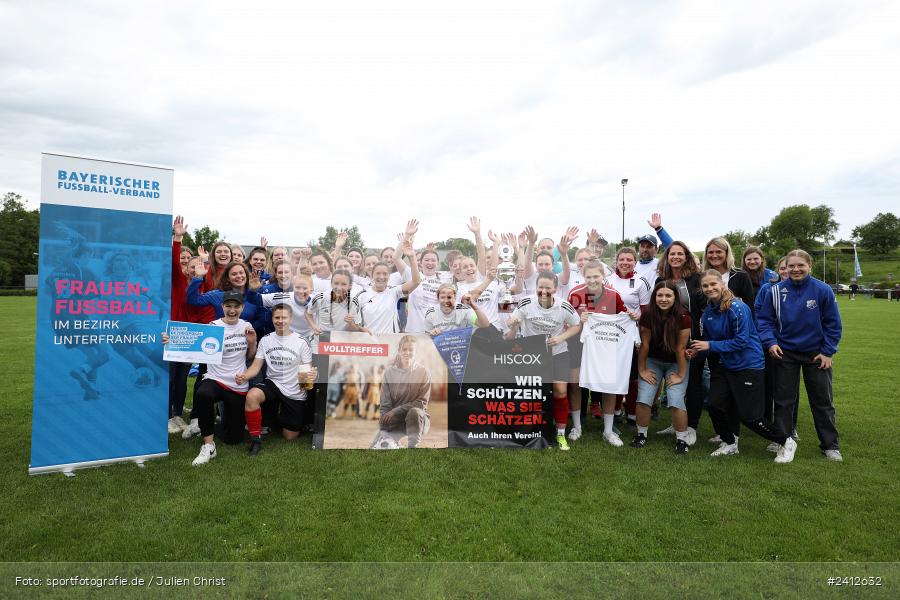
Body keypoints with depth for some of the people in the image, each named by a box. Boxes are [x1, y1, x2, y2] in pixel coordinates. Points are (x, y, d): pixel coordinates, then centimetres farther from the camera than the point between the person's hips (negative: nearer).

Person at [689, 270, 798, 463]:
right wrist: (697, 349, -8)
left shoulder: (737, 308, -21)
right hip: (725, 365, 7)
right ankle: (730, 443, 26)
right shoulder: (708, 311, 2)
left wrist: (710, 345, -24)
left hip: (749, 365, -7)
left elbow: (741, 341, -23)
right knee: (715, 405, 1)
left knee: (750, 416, -3)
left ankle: (787, 442, 23)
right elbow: (710, 340, 11)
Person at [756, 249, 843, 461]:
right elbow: (765, 320, -2)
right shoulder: (776, 291, -9)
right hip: (785, 353, 1)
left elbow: (833, 323, -4)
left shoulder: (823, 290, -12)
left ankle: (831, 445, 25)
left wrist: (827, 352, -6)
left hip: (816, 354, 0)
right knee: (783, 399, 9)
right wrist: (770, 342, -16)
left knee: (823, 400, 10)